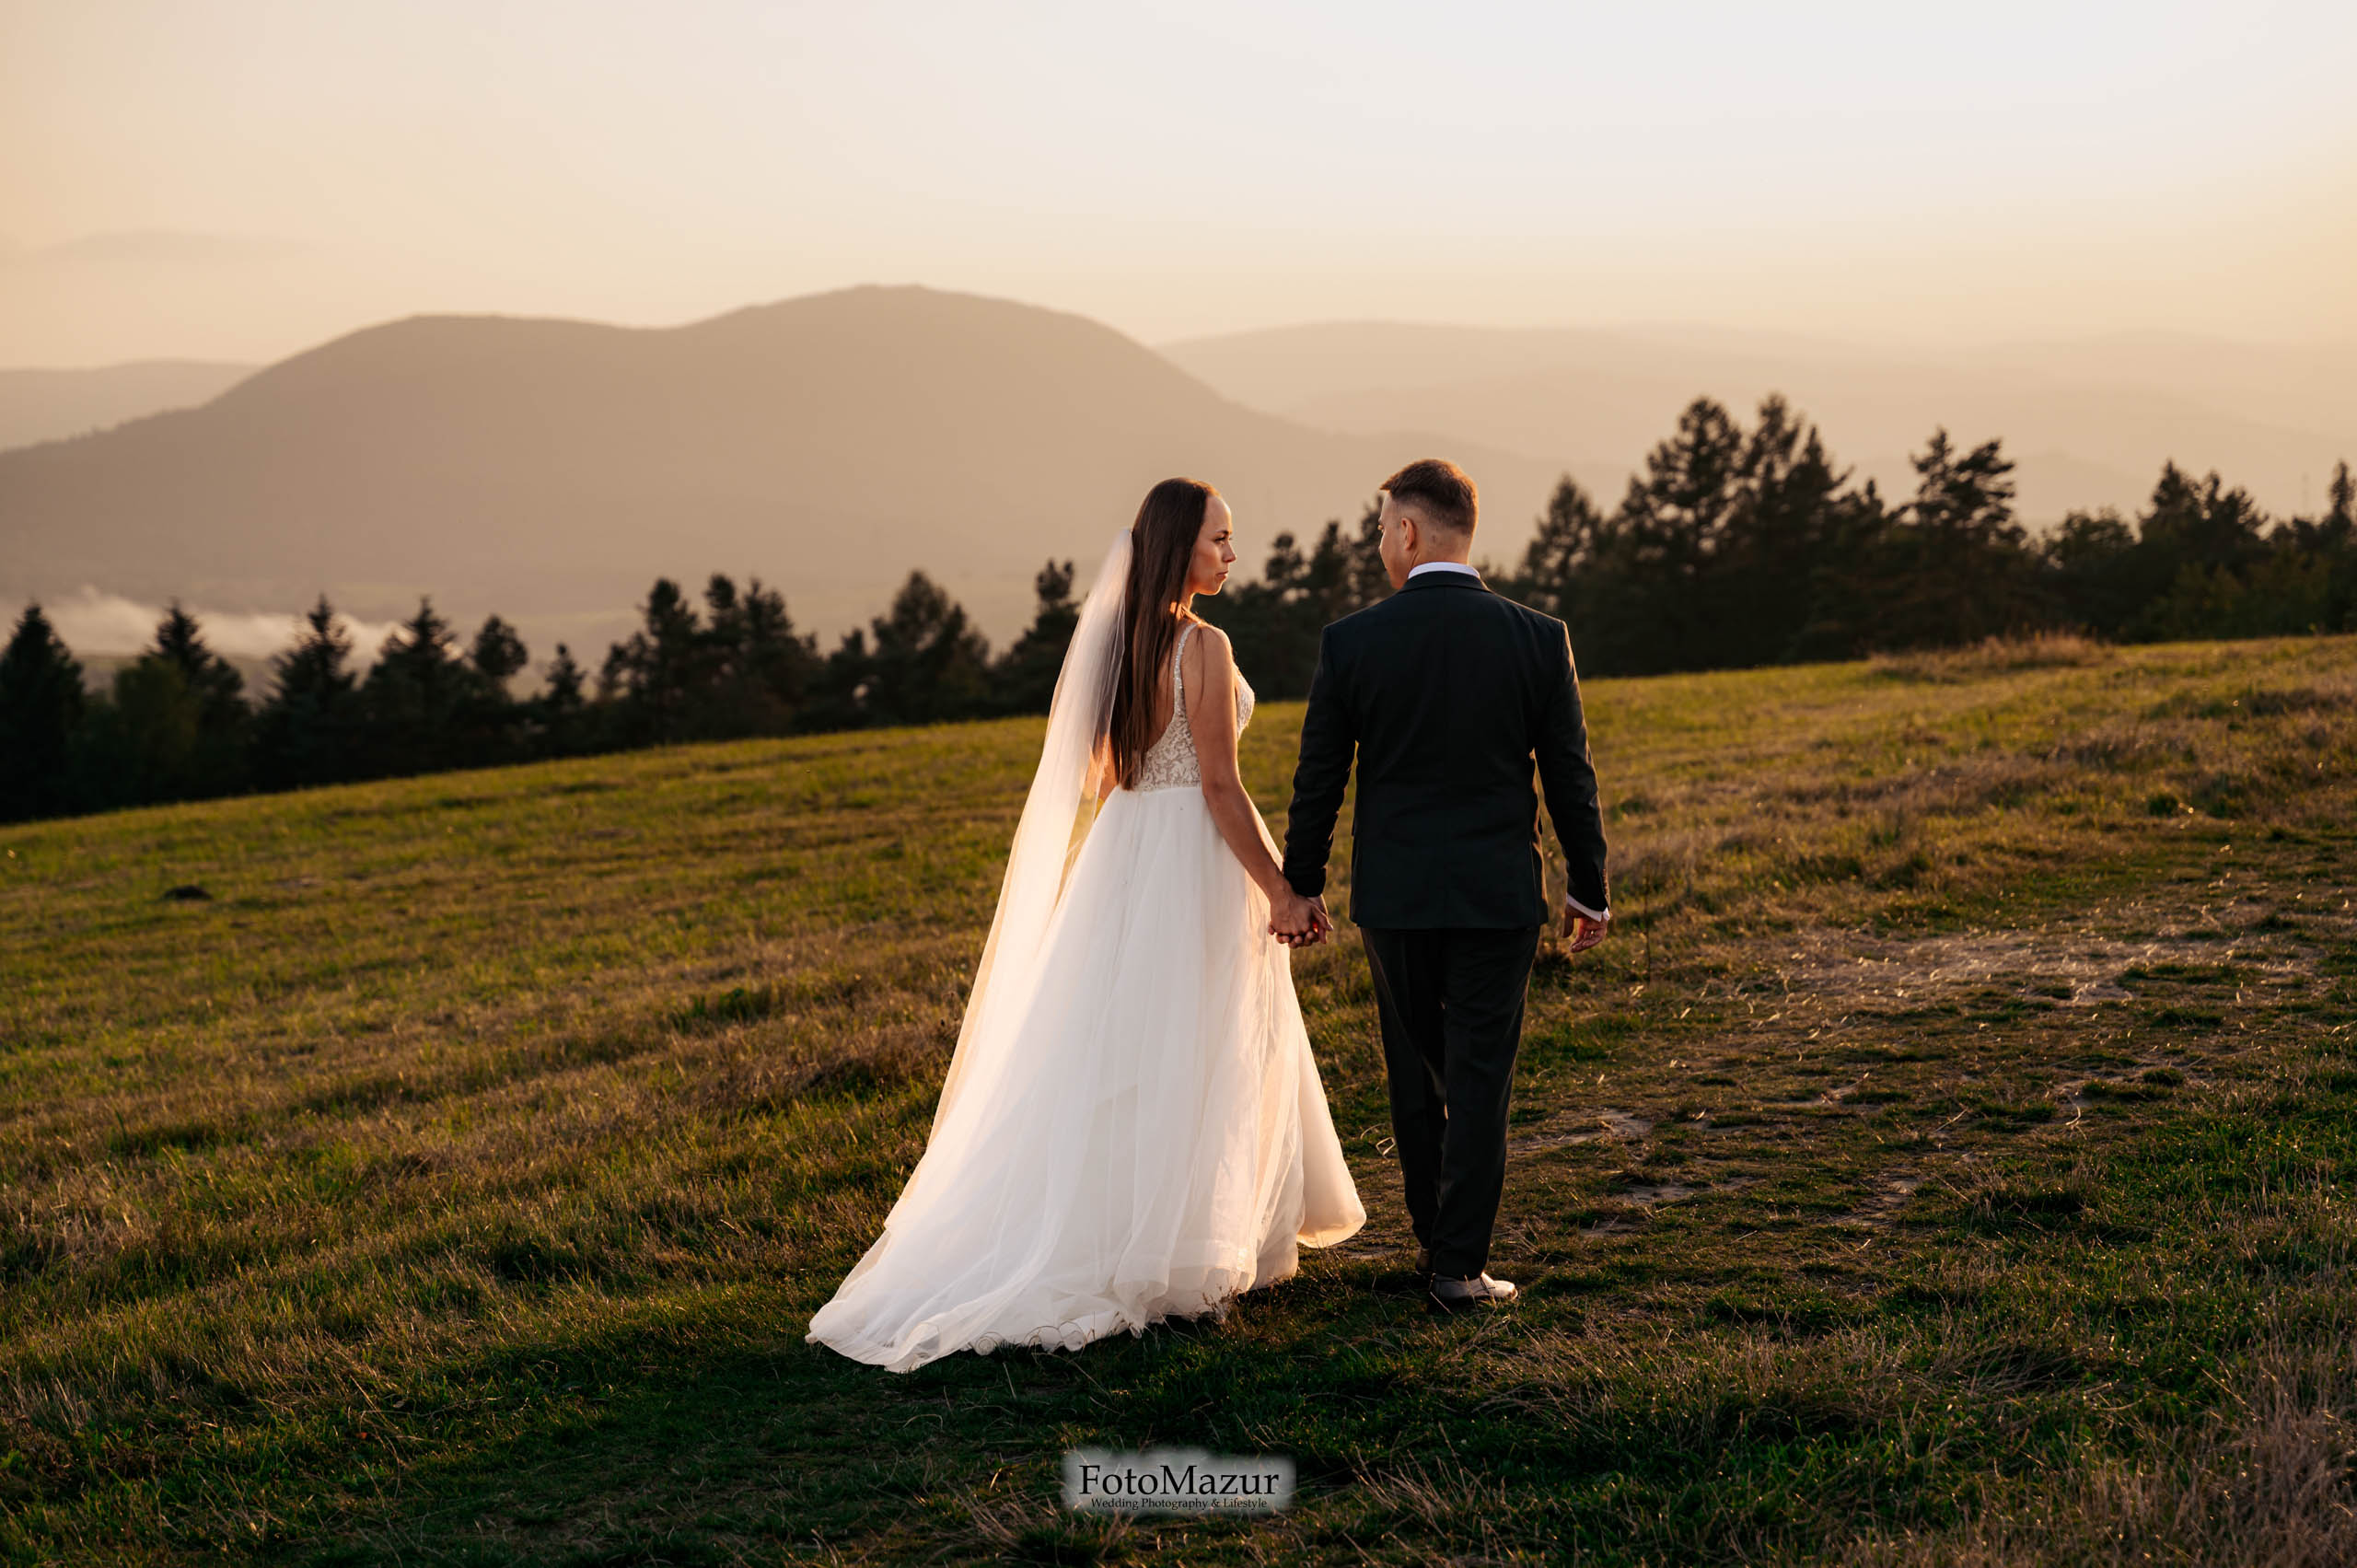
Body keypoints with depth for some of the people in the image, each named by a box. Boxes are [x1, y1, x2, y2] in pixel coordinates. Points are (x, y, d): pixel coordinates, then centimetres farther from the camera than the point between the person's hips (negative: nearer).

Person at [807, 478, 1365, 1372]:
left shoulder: (1115, 638, 8)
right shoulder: (1202, 646, -16)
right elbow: (1220, 787, -18)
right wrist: (1282, 892, -14)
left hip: (1121, 855, 7)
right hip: (1198, 862, -7)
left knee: (1113, 1058, 12)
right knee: (1191, 1060, 1)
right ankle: (1178, 1260, 6)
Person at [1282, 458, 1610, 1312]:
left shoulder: (1351, 641, -7)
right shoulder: (1537, 638, -6)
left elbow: (1318, 778, -1)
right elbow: (1569, 775, -1)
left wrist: (1302, 885, 11)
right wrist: (1589, 887, 10)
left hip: (1393, 890, 1)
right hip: (1499, 893, 0)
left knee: (1414, 1073, 16)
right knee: (1479, 1080, 4)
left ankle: (1434, 1239, 26)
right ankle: (1461, 1265, 4)